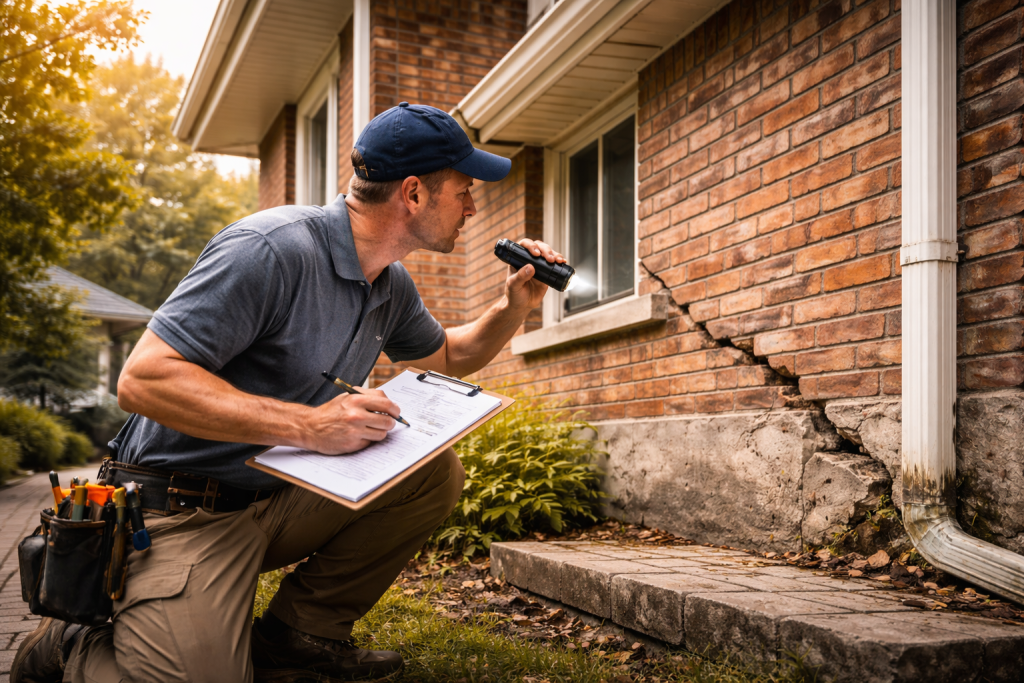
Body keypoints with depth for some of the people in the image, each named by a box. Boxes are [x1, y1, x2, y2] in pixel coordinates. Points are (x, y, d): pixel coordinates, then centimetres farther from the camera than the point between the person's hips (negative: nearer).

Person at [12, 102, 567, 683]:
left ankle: (296, 633, 2)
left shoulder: (392, 285, 6)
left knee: (438, 474, -6)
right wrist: (307, 425, -33)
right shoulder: (271, 250, -23)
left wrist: (515, 307, 5)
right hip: (181, 509, -8)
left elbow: (451, 357, 25)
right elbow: (143, 380, -27)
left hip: (280, 499, 8)